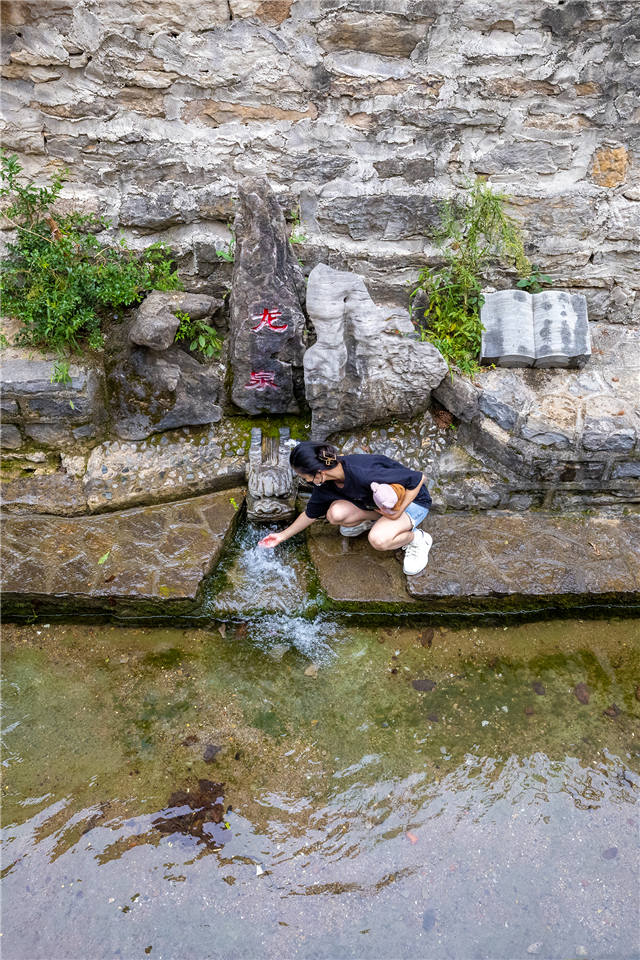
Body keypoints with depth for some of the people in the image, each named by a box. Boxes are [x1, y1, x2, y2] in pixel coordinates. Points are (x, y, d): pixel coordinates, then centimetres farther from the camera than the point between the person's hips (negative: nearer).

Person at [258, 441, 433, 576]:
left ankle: (418, 539, -4)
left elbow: (419, 478, -28)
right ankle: (373, 519, 9)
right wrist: (282, 536, 8)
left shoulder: (365, 474, -39)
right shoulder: (325, 483, -15)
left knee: (378, 539, -35)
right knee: (336, 513, -22)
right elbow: (311, 514, 5)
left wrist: (398, 512, -26)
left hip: (413, 499, -6)